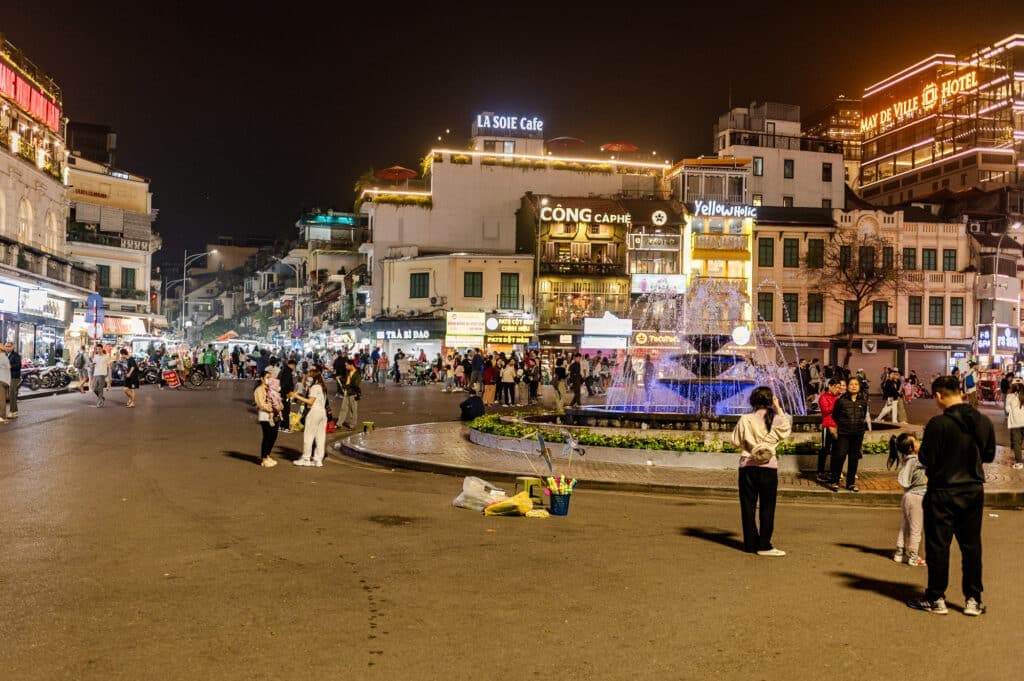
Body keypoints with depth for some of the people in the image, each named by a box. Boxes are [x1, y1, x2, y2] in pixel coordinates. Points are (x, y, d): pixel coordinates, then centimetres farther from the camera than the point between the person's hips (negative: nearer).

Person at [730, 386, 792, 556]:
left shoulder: (745, 420, -5)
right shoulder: (775, 419, -6)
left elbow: (736, 441, 1)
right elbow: (787, 428, 14)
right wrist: (779, 408, 13)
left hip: (747, 466, 1)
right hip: (768, 467, -1)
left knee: (748, 505, 9)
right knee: (767, 507, 6)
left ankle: (750, 543, 13)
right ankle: (764, 545, 5)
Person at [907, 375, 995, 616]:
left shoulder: (939, 423, -19)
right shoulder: (983, 422, -1)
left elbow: (926, 459, -15)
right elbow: (989, 456, 9)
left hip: (943, 492, -5)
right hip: (974, 491, 5)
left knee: (938, 546, 6)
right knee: (972, 546, 14)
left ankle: (936, 599, 13)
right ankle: (973, 600, 20)